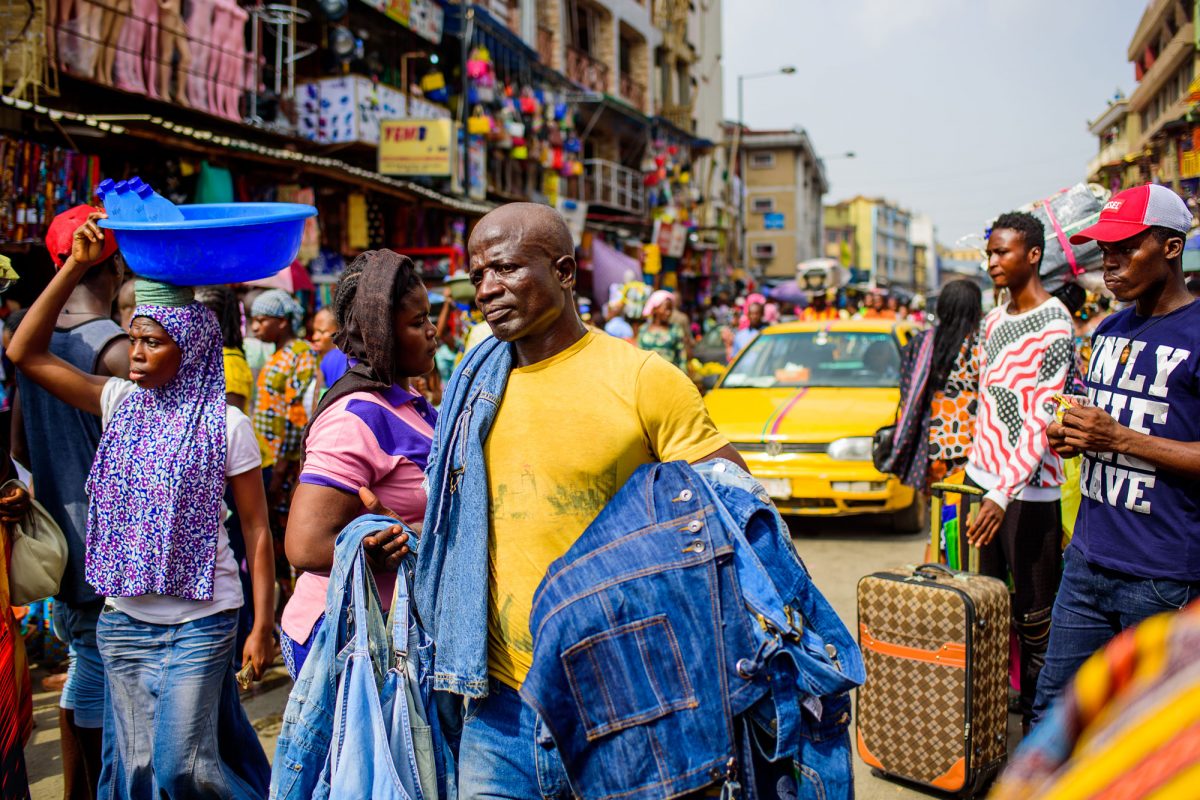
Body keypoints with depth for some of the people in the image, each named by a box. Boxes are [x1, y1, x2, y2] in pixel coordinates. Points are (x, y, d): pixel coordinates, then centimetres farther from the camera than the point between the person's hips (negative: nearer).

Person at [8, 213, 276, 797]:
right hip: (124, 618, 5)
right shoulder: (120, 403, 4)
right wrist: (76, 265, -6)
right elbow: (26, 353, 1)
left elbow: (257, 532, -6)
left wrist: (261, 628, -9)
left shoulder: (226, 425, -8)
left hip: (200, 621, -4)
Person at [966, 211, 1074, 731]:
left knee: (1034, 608, -1)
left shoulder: (1054, 326, -13)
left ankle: (1037, 712, 9)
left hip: (1028, 488, -8)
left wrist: (1002, 493, -27)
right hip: (985, 476, 8)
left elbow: (1042, 421, -20)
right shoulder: (993, 320, 13)